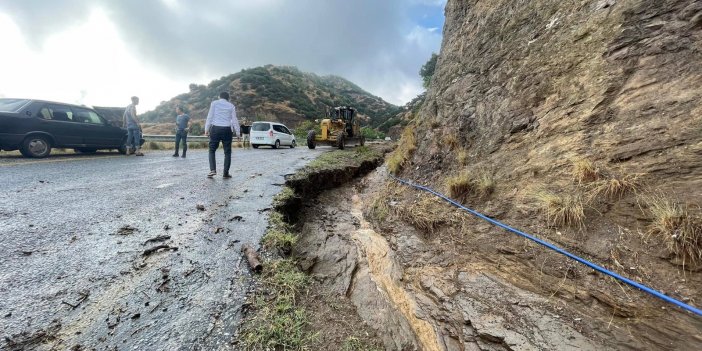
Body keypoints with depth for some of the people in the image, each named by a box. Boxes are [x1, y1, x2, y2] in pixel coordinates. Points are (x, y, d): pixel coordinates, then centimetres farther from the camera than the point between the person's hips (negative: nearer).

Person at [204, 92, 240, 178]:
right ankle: (226, 173, 3)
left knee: (212, 150, 10)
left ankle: (213, 170, -7)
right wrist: (237, 132, 8)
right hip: (227, 130, 0)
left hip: (215, 129, 0)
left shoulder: (214, 103, 7)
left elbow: (210, 116, 1)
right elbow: (234, 120, 4)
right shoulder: (231, 106, 8)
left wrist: (206, 129, 5)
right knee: (227, 152, 6)